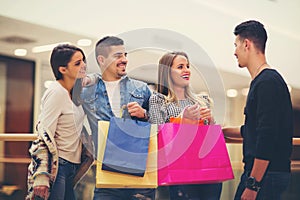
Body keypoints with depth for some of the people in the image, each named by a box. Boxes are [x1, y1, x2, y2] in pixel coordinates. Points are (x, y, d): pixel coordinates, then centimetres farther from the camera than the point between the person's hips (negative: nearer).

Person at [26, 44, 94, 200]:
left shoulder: (74, 92, 8)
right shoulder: (56, 93, -17)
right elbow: (44, 136, -20)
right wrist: (42, 179, -25)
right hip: (55, 165, -8)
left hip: (72, 165, 8)